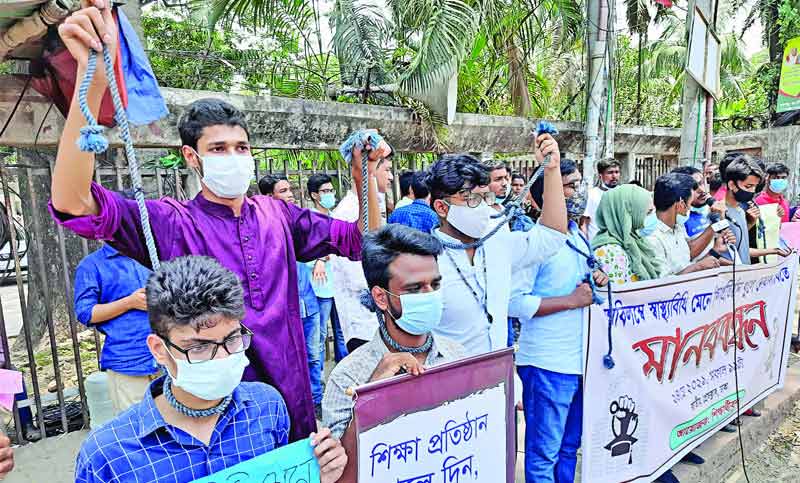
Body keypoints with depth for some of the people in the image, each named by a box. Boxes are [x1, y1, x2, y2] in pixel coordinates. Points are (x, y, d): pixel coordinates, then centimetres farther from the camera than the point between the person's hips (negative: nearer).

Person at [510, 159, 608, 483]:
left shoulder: (579, 236, 11)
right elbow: (514, 301, -23)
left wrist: (596, 282, 3)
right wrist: (571, 300, -20)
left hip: (581, 358, 8)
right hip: (548, 364, -8)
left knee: (570, 447, 22)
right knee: (543, 453, 7)